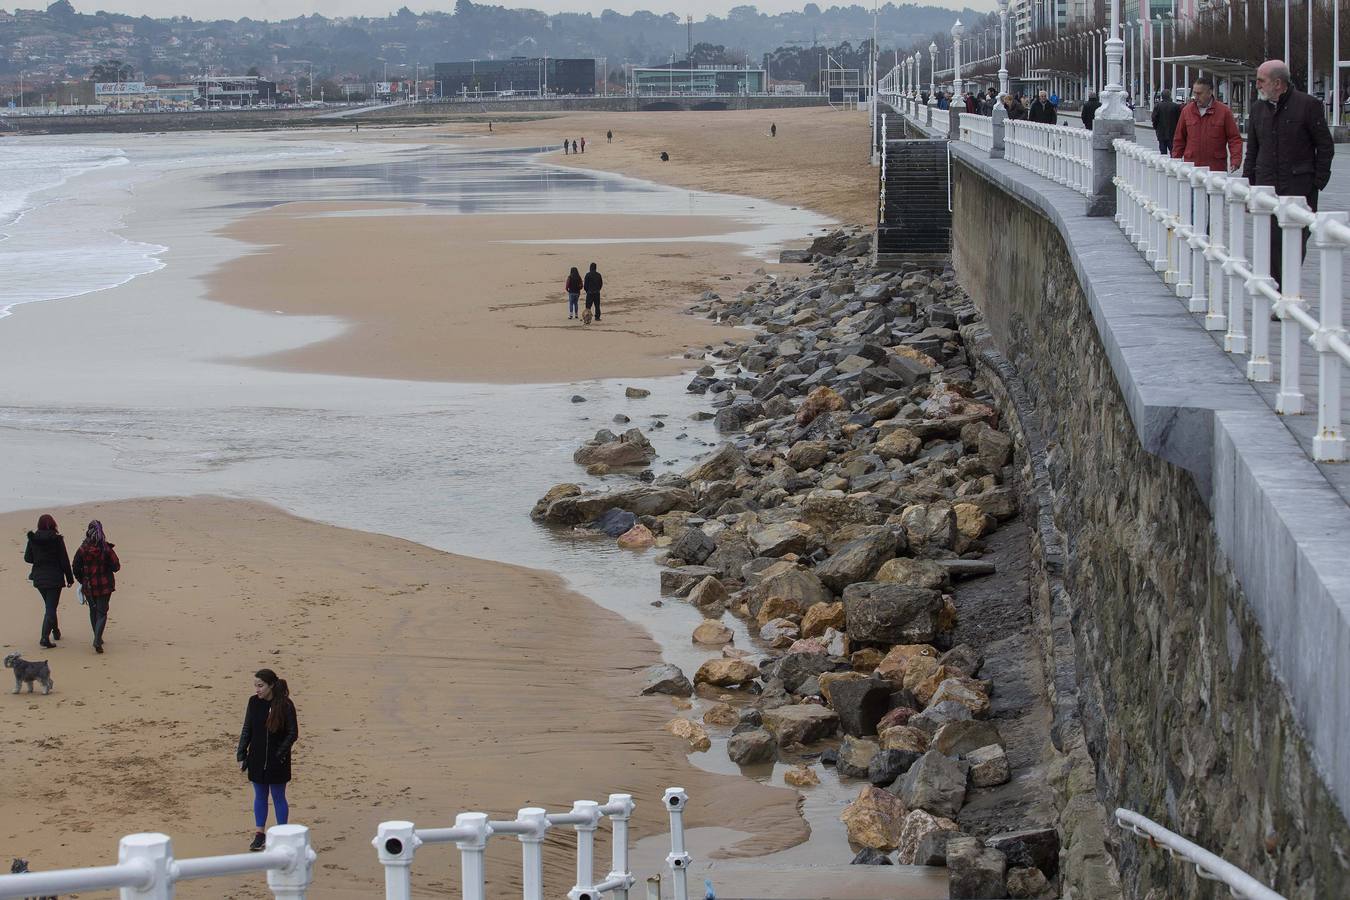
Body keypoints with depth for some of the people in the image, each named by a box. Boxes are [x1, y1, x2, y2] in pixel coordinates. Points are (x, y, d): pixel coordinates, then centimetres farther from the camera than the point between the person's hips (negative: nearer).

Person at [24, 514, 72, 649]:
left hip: (39, 577, 4)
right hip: (55, 578, -4)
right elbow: (64, 560, -9)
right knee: (51, 607, -2)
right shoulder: (57, 539, -12)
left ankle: (56, 632, 35)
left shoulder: (33, 539, -3)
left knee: (49, 606, 22)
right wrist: (70, 578, 0)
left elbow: (27, 558, 3)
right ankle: (45, 637, -15)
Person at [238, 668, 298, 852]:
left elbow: (293, 733, -9)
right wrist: (241, 755, 2)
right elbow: (247, 730, 6)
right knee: (260, 796, 12)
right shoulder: (254, 702, -1)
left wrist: (280, 753, -16)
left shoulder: (285, 705, -13)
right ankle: (260, 835, 22)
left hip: (277, 761, -4)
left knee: (278, 797, 6)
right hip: (257, 759, 4)